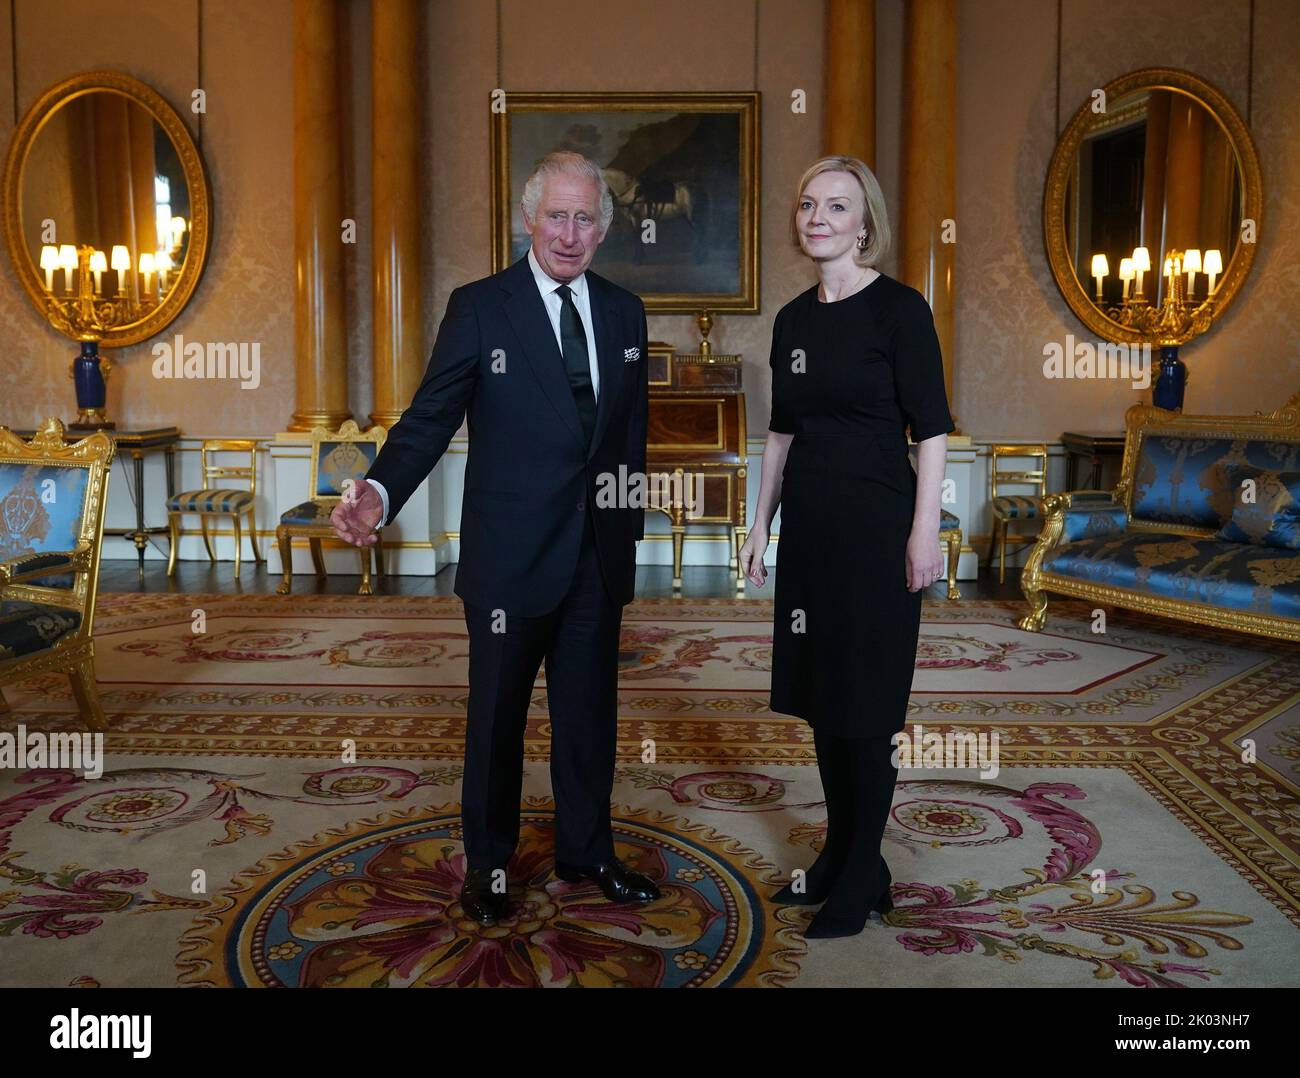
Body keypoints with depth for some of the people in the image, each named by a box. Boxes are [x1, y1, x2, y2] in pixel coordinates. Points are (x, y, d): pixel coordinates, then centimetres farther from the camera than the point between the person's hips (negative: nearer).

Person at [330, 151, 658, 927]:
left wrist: (631, 532, 11)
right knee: (497, 713, 11)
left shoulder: (625, 312, 6)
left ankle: (586, 852, 35)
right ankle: (489, 861, 31)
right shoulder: (480, 308, -6)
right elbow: (430, 418, -12)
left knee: (591, 709, 15)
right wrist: (380, 492, -29)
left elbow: (631, 431, 10)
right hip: (511, 553, -4)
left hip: (599, 553, 4)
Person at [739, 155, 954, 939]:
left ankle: (866, 875, 17)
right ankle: (840, 854, 29)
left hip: (876, 522, -7)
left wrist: (925, 531, -16)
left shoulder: (899, 308, -8)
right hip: (808, 522, 7)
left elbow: (932, 430, -10)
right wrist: (762, 523, 13)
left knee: (865, 703, 1)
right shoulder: (793, 319, 10)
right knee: (820, 691, 13)